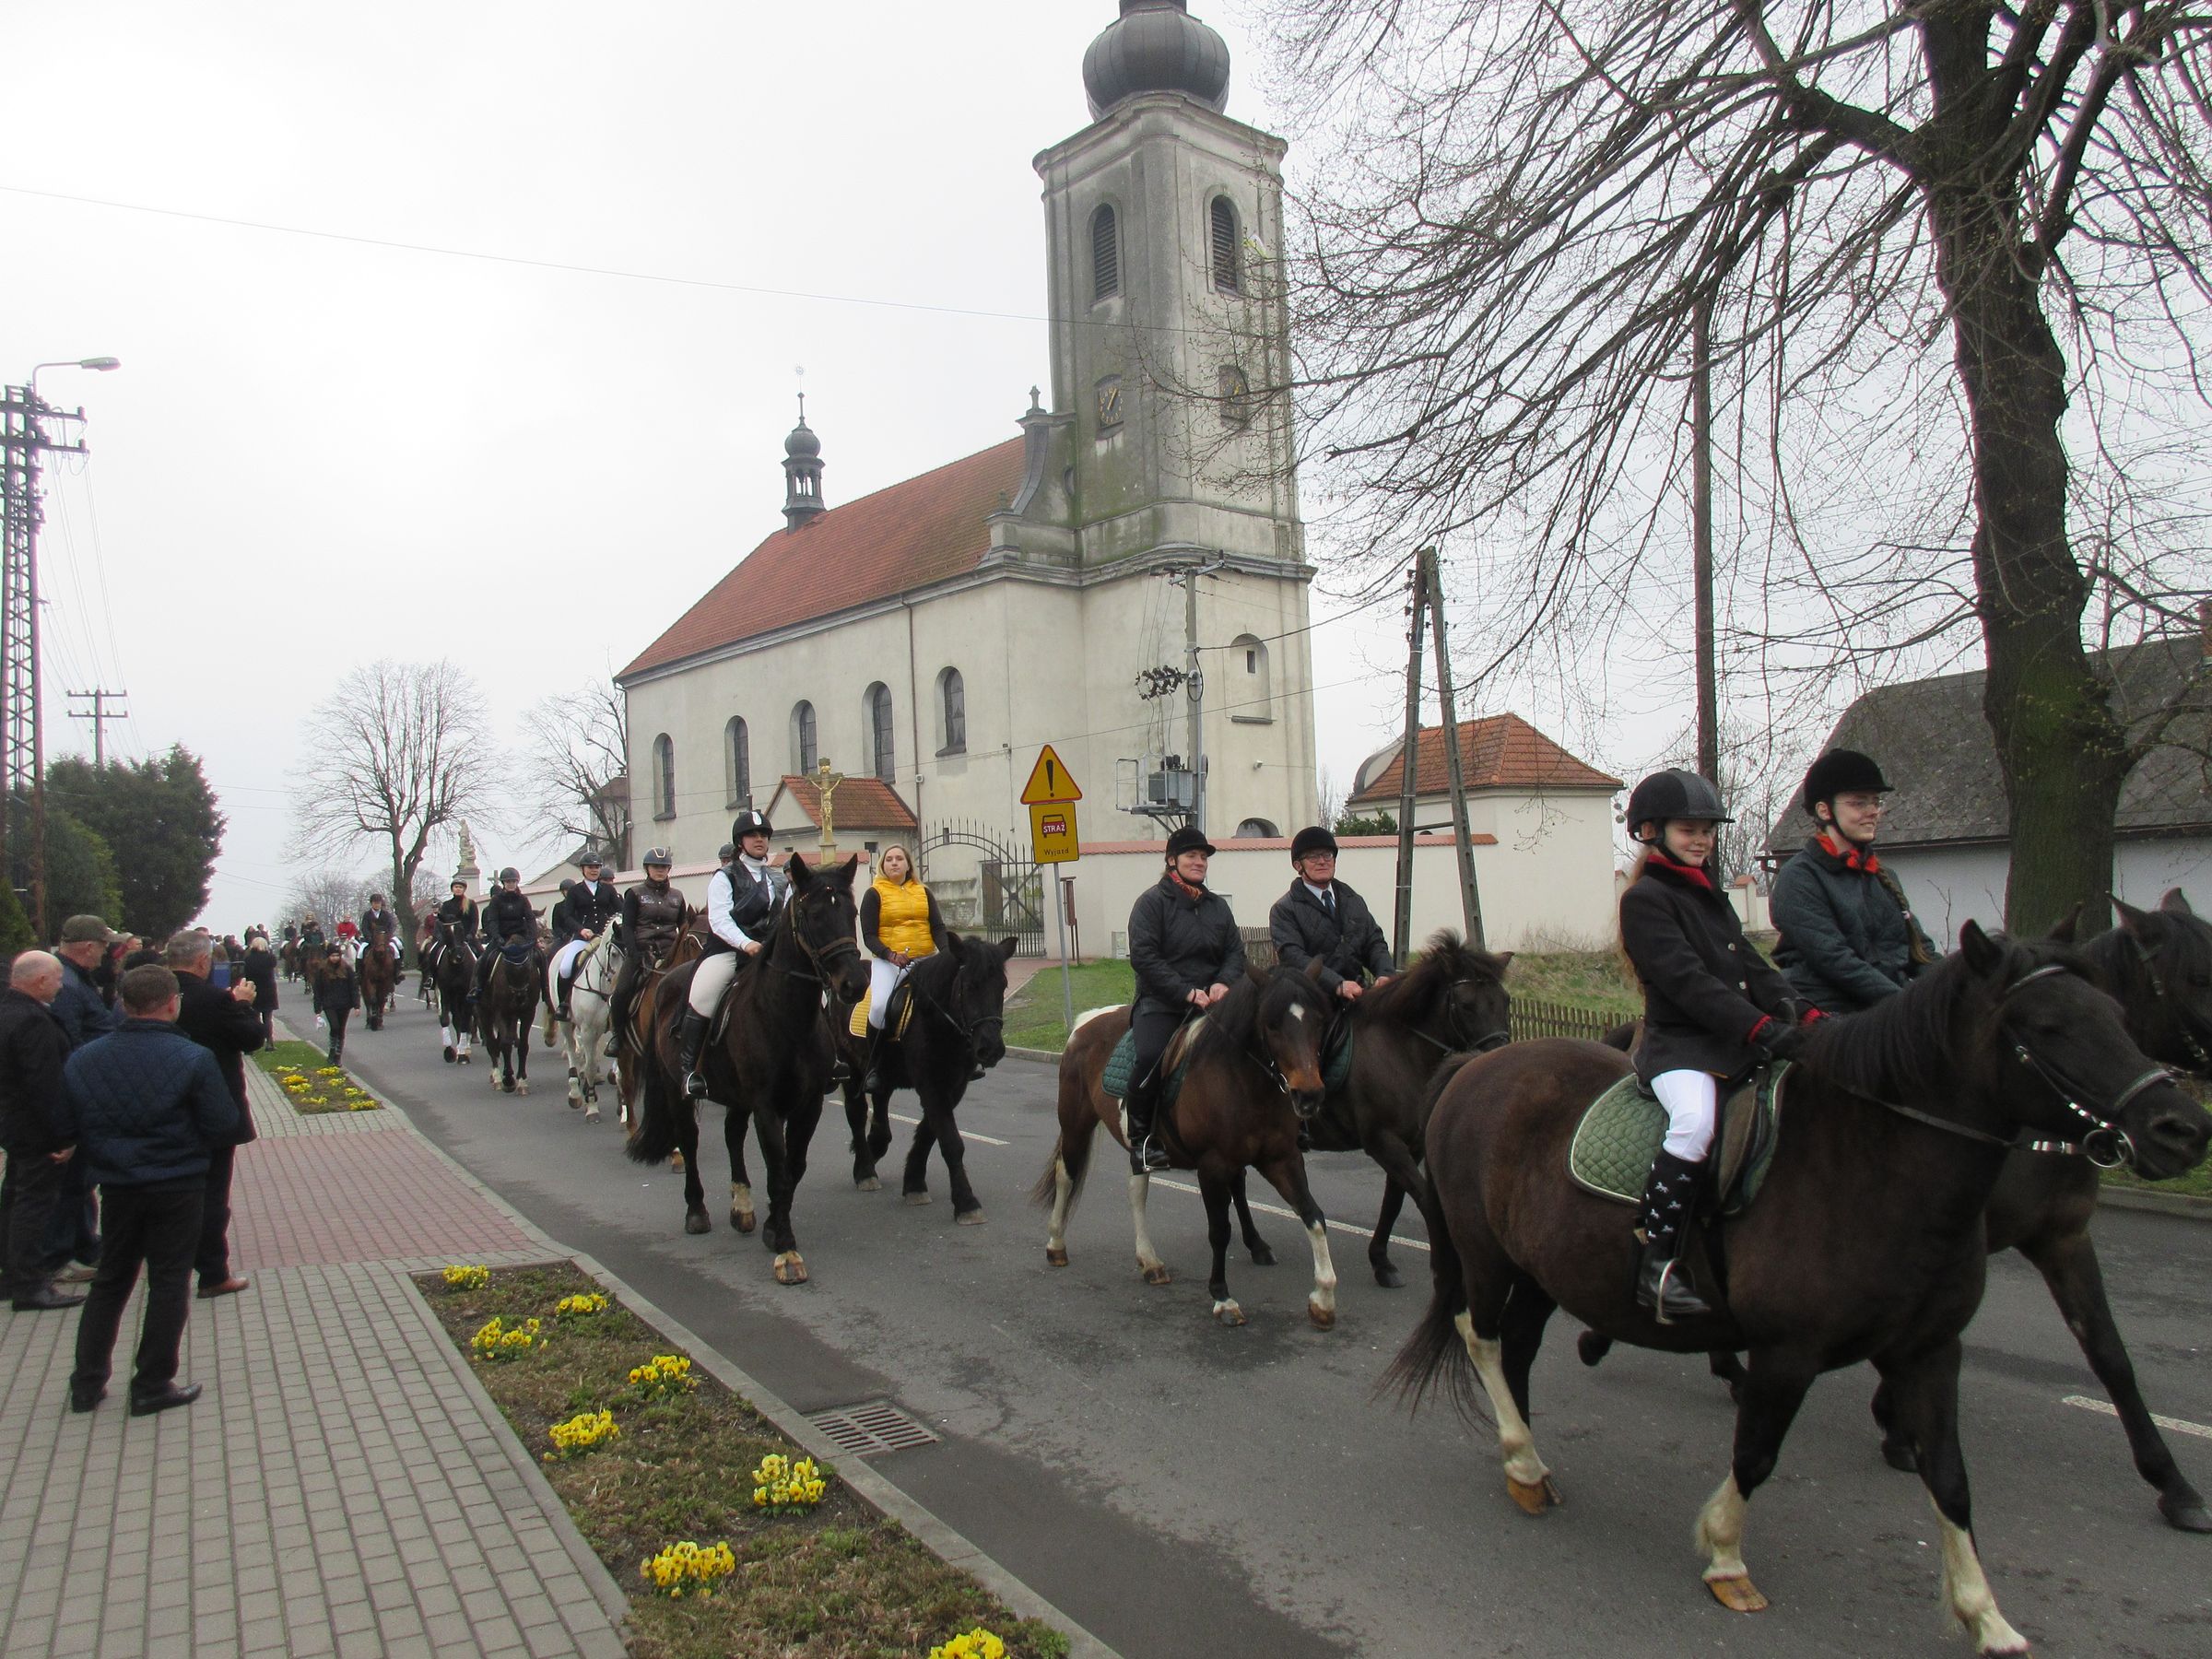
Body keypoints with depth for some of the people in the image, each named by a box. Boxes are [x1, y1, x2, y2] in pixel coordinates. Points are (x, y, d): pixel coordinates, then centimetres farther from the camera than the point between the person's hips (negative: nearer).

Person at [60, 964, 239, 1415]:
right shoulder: (193, 1059, -15)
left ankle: (87, 1382, 22)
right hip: (178, 1187, -4)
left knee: (110, 1281, 19)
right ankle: (152, 1386, 11)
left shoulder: (81, 1060, -2)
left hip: (115, 1188, 4)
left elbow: (66, 1130, 3)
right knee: (169, 1283, 6)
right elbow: (223, 1126, -12)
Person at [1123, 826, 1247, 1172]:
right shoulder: (1152, 901, -1)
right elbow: (1143, 956, -11)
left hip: (1208, 1002, 5)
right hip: (1160, 1002, -5)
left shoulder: (1217, 905, 18)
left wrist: (1223, 982, -7)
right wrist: (1186, 993, -17)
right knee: (1151, 1057, -30)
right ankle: (1141, 1139, -12)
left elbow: (1235, 952, 17)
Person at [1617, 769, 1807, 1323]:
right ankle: (1655, 1266, -30)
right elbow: (1686, 981, -17)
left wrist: (1799, 1015, -3)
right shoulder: (1645, 899, -5)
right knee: (1696, 1118, -36)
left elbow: (1752, 968, 15)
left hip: (1737, 1047, 9)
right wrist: (1761, 1027, -25)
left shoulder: (1712, 897, 23)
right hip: (1677, 1045, -9)